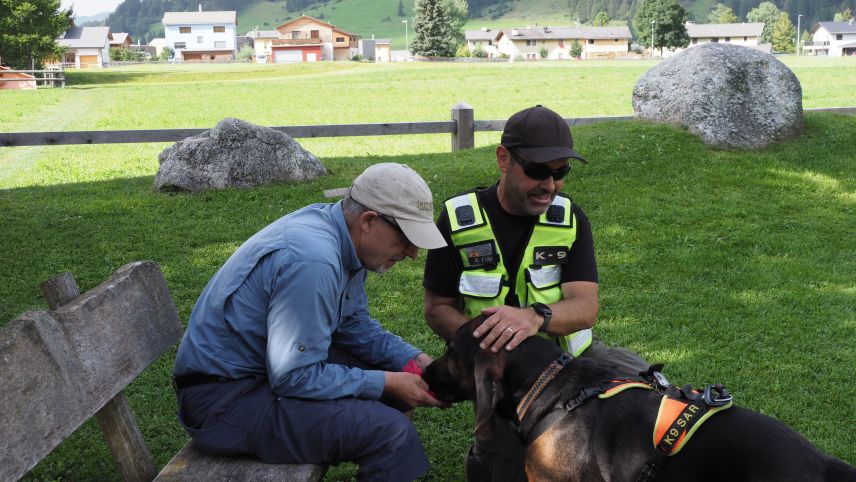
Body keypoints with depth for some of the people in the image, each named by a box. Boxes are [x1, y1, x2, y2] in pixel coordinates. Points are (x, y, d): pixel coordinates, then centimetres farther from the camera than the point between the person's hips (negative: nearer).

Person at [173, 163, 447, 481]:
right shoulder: (311, 260, -29)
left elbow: (354, 326, 10)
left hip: (277, 365, 10)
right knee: (390, 431, -23)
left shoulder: (343, 236, -1)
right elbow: (294, 378, -25)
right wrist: (387, 383, -18)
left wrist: (416, 360, -2)